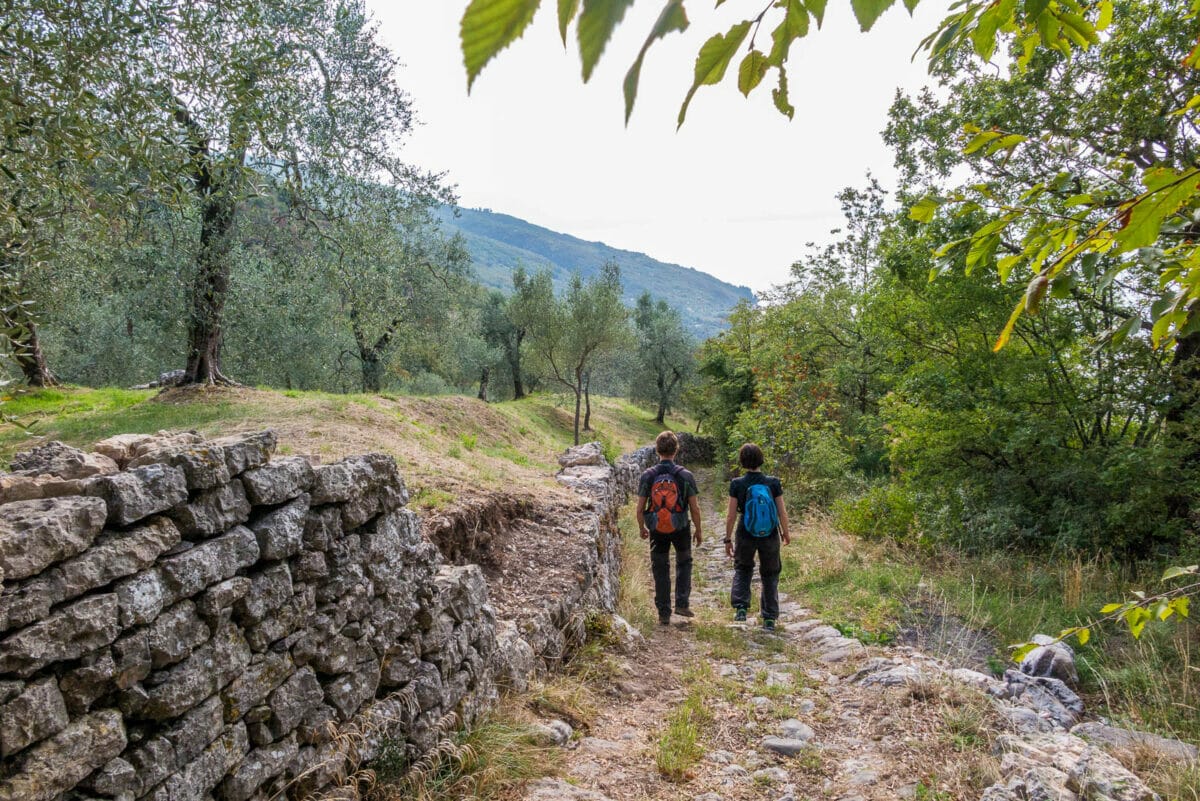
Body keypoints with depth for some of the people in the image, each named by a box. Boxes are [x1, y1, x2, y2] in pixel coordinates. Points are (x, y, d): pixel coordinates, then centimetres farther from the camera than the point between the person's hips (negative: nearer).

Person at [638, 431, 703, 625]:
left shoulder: (647, 476, -8)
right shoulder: (686, 476, -10)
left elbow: (640, 508, -4)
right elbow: (694, 508, -7)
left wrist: (642, 528, 12)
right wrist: (698, 530, 7)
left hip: (657, 530, 1)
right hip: (681, 529, 0)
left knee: (660, 570, 12)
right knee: (684, 563, 24)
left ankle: (664, 613, 16)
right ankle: (682, 603, 16)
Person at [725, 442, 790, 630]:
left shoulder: (737, 484, -13)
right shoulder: (773, 483, -11)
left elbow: (731, 515, -10)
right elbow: (782, 513, -6)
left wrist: (728, 539, 3)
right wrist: (785, 533, 12)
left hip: (746, 536, 0)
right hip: (770, 536, 0)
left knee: (742, 569, 25)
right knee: (770, 574, 19)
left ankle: (741, 607, 10)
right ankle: (769, 618, 20)